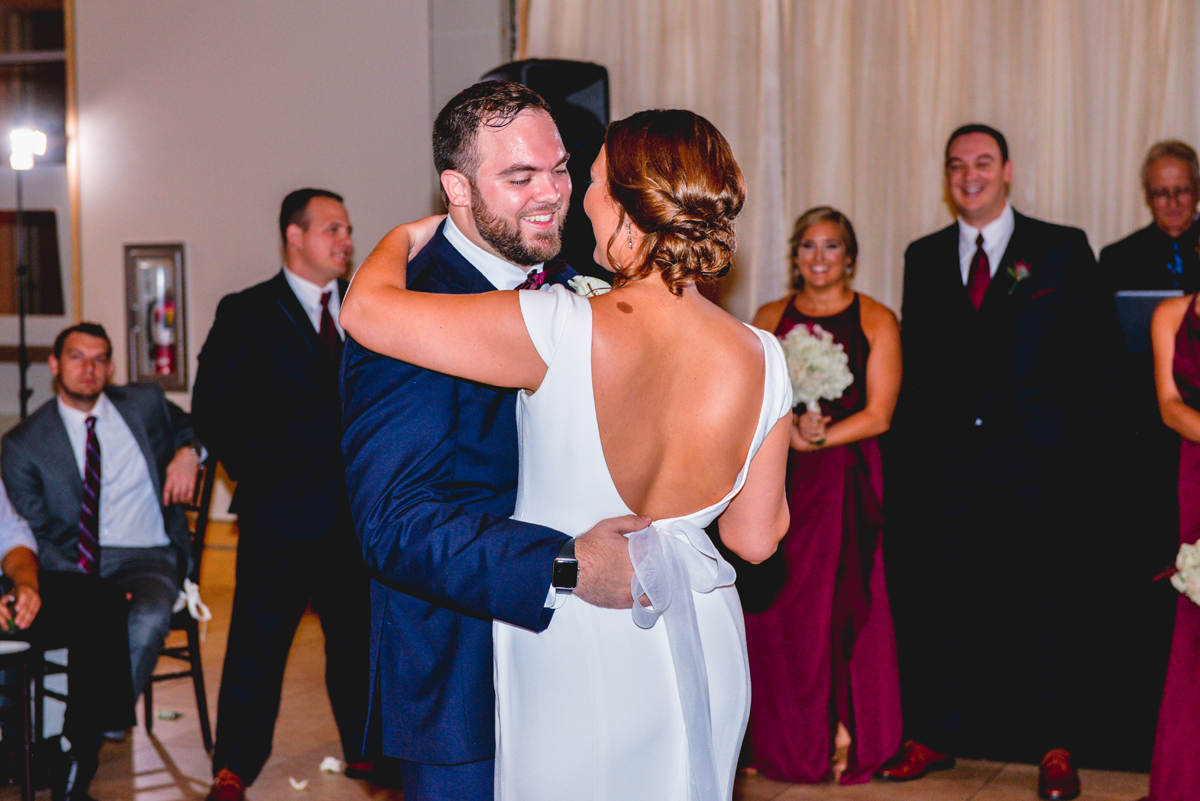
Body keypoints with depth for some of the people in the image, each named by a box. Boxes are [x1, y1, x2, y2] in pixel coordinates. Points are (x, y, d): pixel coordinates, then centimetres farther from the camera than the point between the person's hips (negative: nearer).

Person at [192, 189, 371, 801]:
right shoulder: (246, 314, -1)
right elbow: (212, 408, -2)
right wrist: (256, 475, -3)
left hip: (356, 512, 4)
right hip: (280, 516, -4)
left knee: (359, 636, 11)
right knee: (258, 642, 1)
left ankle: (364, 749, 25)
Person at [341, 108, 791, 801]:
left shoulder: (565, 333, -26)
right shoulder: (761, 360, -11)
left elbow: (367, 309, -19)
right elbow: (757, 536, -1)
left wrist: (404, 238, 2)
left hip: (580, 656, -4)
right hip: (706, 653, 4)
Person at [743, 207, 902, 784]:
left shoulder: (875, 321, 4)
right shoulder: (770, 319, 13)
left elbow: (878, 415, -2)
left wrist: (818, 438, -13)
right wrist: (790, 430, -12)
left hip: (847, 482, -2)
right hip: (778, 481, 2)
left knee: (841, 605, -5)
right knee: (778, 609, -1)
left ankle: (845, 737, 4)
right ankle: (784, 741, 9)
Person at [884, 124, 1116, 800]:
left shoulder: (1063, 250, 3)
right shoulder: (925, 258, 12)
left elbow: (1098, 351, 0)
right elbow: (915, 359, 12)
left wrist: (1076, 439, -7)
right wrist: (914, 443, 3)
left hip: (1039, 463, -2)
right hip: (949, 460, 3)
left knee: (1045, 600, 5)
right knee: (944, 598, 6)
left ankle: (1055, 746, 14)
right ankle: (937, 735, 17)